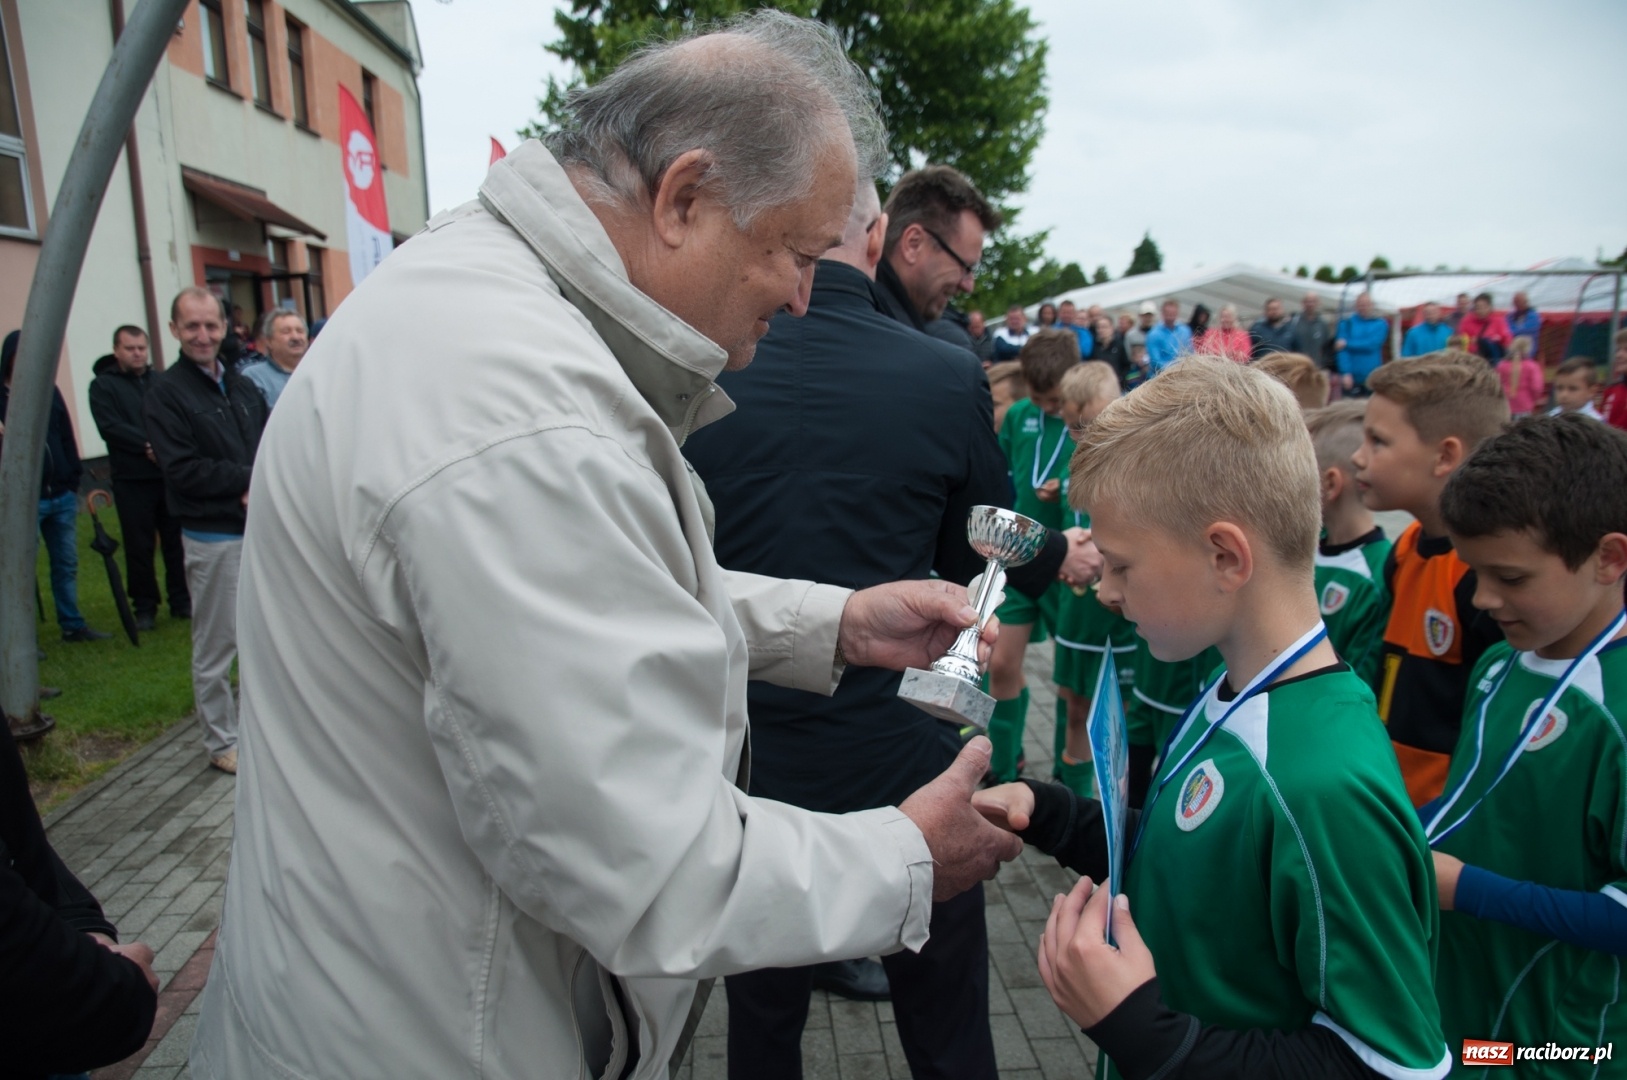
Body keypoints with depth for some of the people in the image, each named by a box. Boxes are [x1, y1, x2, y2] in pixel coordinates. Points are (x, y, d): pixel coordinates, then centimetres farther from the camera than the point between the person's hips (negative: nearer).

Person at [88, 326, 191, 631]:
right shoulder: (103, 385, 3)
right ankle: (144, 608, 14)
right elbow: (110, 427, -10)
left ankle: (181, 601, 18)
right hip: (132, 480, -2)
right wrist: (147, 446, -20)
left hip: (170, 475, 2)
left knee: (176, 542, 7)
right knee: (139, 546, 4)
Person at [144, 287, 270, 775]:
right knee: (216, 644, 2)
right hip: (212, 536, -6)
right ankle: (221, 742, 15)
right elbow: (182, 470, -15)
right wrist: (247, 479, -11)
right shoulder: (166, 393, -6)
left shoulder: (243, 387, 13)